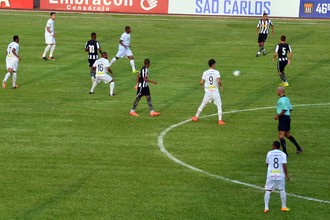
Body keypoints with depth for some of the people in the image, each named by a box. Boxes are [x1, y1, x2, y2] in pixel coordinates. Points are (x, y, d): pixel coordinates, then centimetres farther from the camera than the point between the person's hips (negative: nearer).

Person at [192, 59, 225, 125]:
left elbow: (201, 82, -3)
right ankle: (220, 120, -2)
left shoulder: (205, 73, 0)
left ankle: (196, 117, 24)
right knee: (219, 105, 6)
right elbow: (218, 81, -22)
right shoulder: (216, 72, -9)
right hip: (215, 91, -3)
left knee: (203, 104, 18)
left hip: (208, 92, 3)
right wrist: (221, 86, -2)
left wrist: (202, 85, 21)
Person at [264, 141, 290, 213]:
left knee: (268, 190, 3)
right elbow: (284, 165, -8)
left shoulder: (269, 153, 2)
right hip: (280, 175, 0)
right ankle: (284, 207, 17)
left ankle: (266, 207, -5)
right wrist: (286, 175, -2)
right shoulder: (283, 154, -1)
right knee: (282, 190, 13)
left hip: (270, 174, 0)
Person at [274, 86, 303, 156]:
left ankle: (285, 152, -12)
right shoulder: (286, 99, 13)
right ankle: (299, 148, 28)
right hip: (287, 117, 10)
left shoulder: (282, 100, -18)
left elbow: (285, 109, -25)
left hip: (283, 118, -10)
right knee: (287, 134, 22)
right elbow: (290, 108, 18)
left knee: (281, 136, -9)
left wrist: (278, 115, -18)